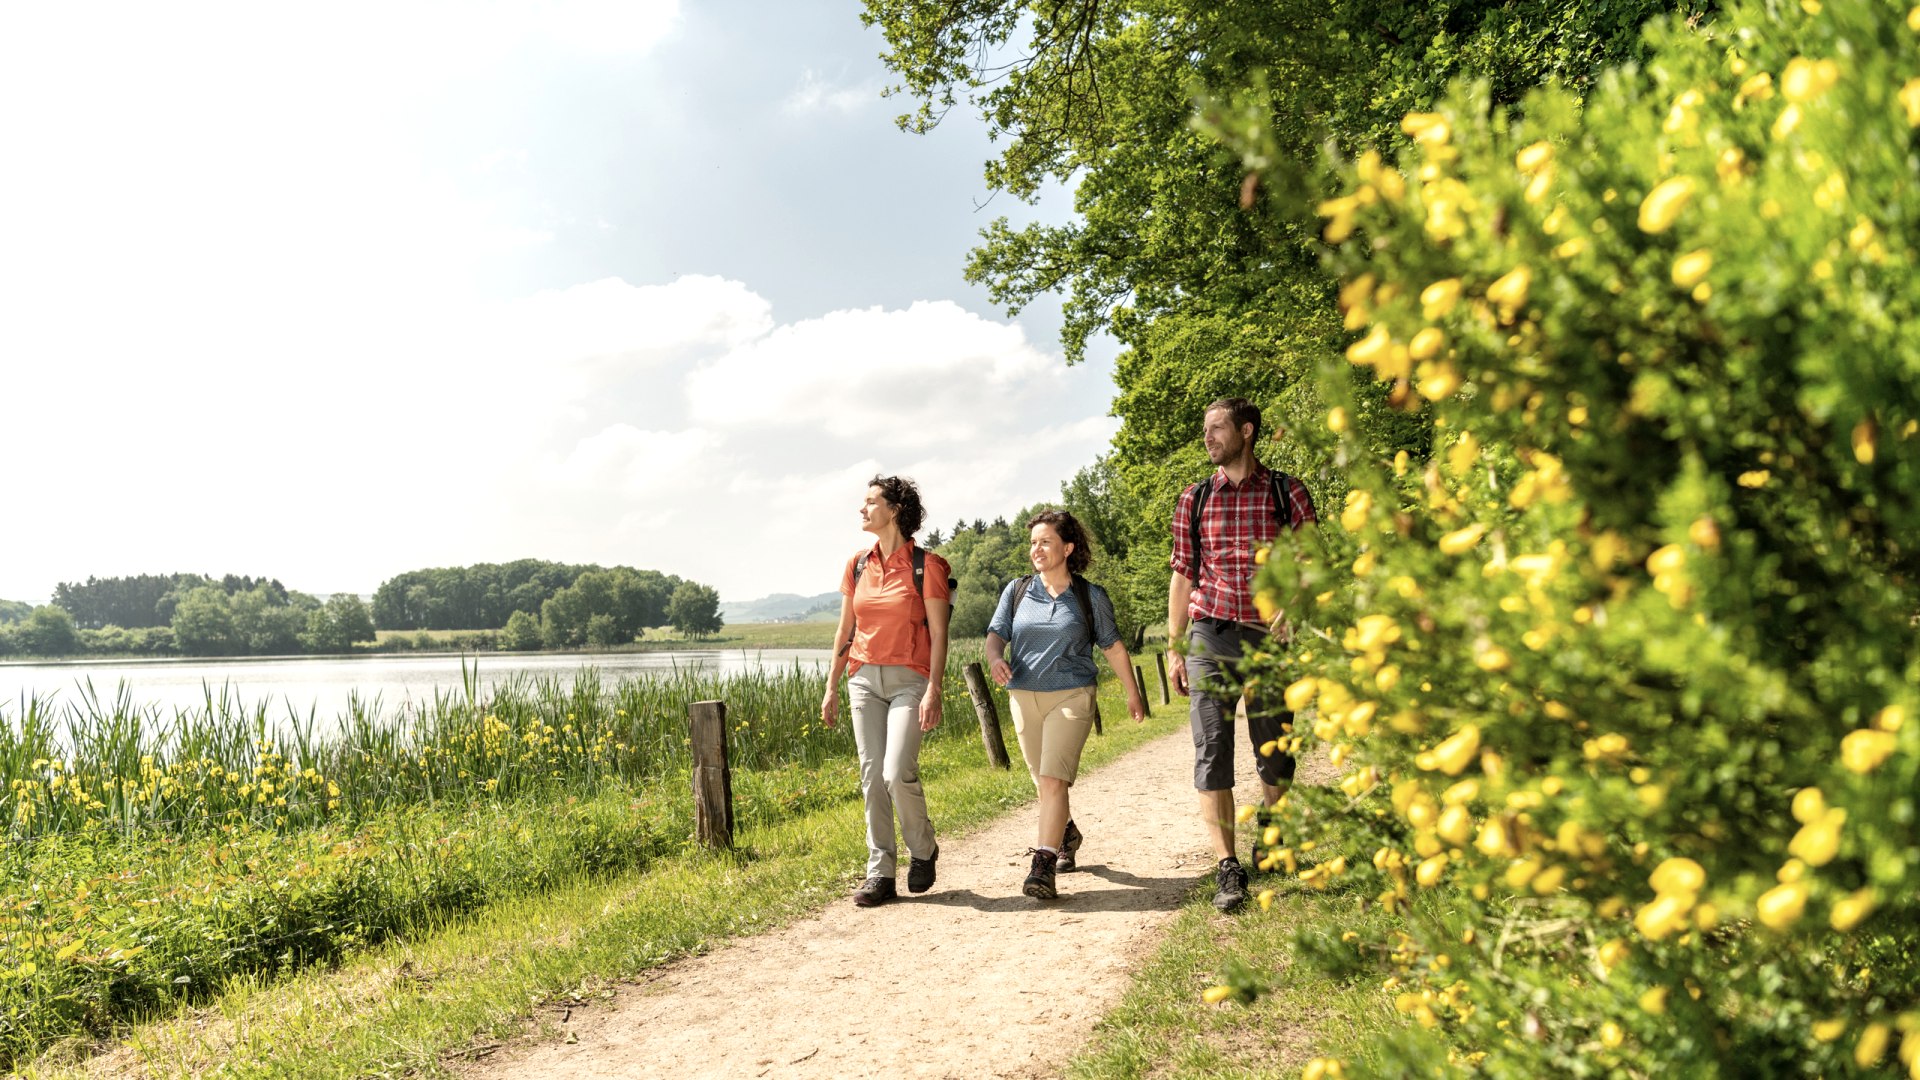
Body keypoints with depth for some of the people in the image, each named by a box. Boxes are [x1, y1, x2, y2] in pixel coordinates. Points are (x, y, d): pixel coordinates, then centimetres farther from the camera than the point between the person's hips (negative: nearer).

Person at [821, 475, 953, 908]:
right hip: (864, 678, 5)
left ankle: (923, 849, 12)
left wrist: (933, 691, -15)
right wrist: (831, 686, 12)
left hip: (909, 680, -5)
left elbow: (938, 634, -8)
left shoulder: (926, 566, -6)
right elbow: (845, 630, 14)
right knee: (872, 776, 3)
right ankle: (880, 873, 10)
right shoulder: (857, 565, 9)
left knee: (898, 774, -15)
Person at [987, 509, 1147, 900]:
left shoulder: (1090, 597, 1)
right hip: (1024, 696, 4)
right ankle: (1068, 835, 41)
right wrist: (995, 657, -21)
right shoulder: (1017, 590, 6)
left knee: (1053, 780, -17)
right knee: (1044, 783, 14)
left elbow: (1113, 647, 9)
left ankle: (1043, 866, -18)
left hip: (1071, 696, -4)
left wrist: (1133, 693, 16)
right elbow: (996, 634, 2)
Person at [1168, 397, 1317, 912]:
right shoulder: (1194, 499, 9)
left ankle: (1268, 833, 35)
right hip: (1210, 637, 1)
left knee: (1275, 751, 8)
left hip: (1268, 638, -1)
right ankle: (1228, 868, -4)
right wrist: (1176, 651, 8)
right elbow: (1182, 578, 11)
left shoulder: (1286, 493, 3)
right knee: (1212, 753, -6)